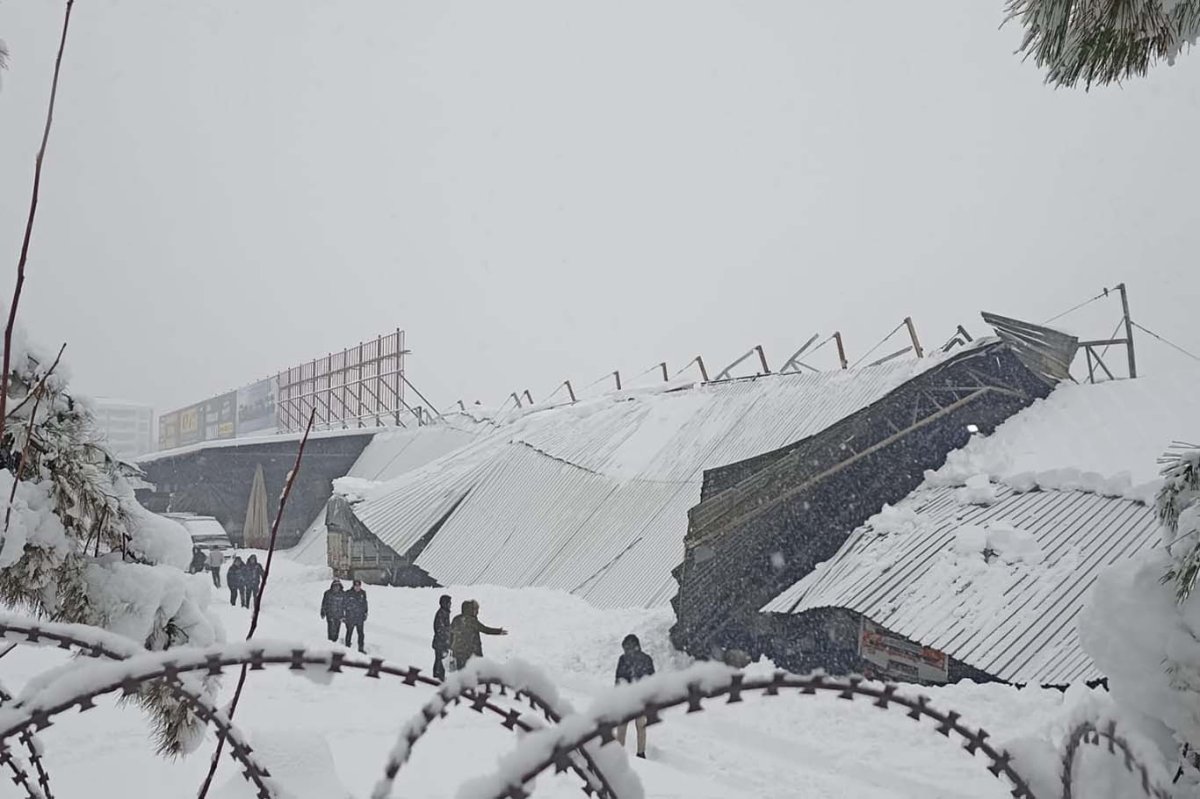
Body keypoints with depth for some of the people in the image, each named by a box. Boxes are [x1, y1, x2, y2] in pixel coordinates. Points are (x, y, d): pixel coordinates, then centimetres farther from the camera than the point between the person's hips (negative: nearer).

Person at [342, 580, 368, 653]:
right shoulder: (348, 594, -9)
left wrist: (365, 613, 15)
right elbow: (343, 605, -5)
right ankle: (347, 646, 25)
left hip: (360, 618, 3)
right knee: (349, 633, 10)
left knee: (361, 633, 5)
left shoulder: (363, 593, 3)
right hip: (350, 618, -3)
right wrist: (343, 616, -5)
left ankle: (361, 648, 14)